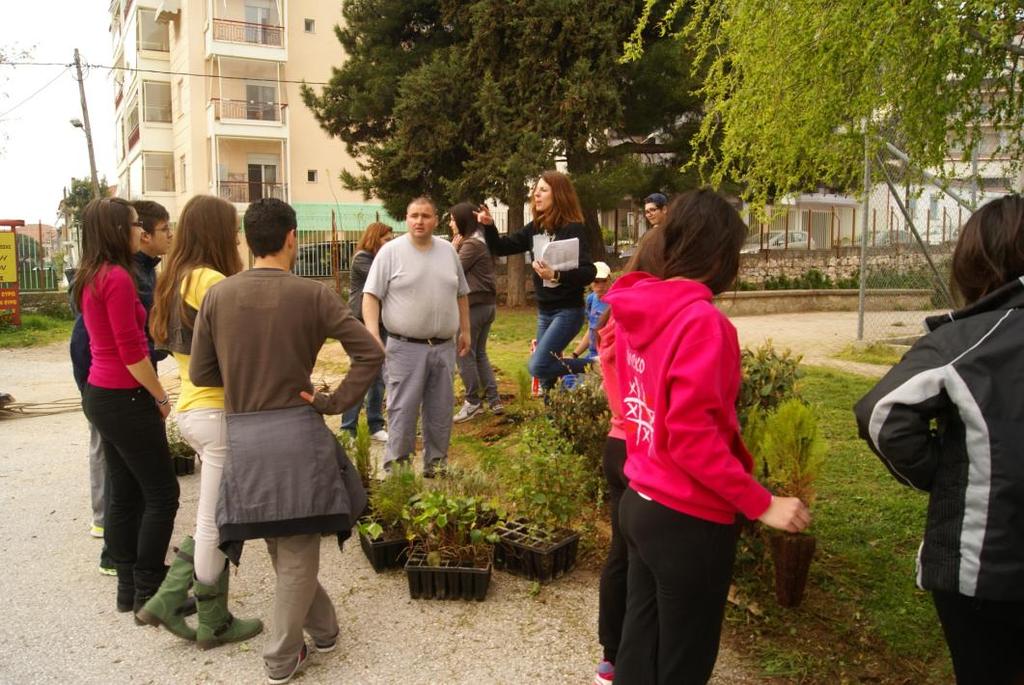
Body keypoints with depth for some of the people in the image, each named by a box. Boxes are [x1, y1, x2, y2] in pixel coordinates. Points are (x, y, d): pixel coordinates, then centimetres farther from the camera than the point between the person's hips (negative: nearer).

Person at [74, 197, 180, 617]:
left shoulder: (91, 278, 11)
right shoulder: (118, 278, -18)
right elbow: (131, 351, -21)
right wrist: (160, 396, -9)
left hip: (101, 394, 9)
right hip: (125, 399, -9)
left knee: (124, 495, 14)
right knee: (161, 494, 0)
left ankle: (128, 589, 23)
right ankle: (148, 593, 7)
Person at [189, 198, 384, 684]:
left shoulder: (217, 295, 0)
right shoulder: (312, 295, -7)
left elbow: (200, 373, 5)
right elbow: (370, 353, -10)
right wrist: (336, 402, -2)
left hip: (243, 434, 3)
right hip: (297, 430, -3)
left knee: (280, 545, 20)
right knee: (297, 549, 11)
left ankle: (323, 629, 34)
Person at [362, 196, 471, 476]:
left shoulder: (448, 251, 9)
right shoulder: (391, 251, -5)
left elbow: (461, 294, 19)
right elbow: (371, 295, -7)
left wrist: (465, 331, 17)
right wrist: (372, 334, -19)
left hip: (444, 347, 5)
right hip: (406, 347, -4)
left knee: (441, 411, 11)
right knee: (403, 410, -2)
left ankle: (436, 464, 24)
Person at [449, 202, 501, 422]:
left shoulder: (471, 244, -15)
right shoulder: (481, 240, 15)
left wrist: (453, 248, -5)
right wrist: (456, 247, 6)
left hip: (473, 305, -10)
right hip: (487, 303, 10)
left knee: (464, 354, -1)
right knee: (480, 353, 16)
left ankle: (473, 402, 6)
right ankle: (493, 399, 15)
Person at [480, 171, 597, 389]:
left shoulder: (573, 229, -14)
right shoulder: (534, 228, 6)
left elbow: (589, 272, -21)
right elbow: (501, 248, 13)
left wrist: (556, 275, -36)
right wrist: (489, 226, -5)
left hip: (567, 310, -7)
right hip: (544, 310, 7)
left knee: (537, 367, -18)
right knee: (546, 369, 10)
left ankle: (588, 367, 1)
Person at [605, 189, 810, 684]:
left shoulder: (635, 312, 4)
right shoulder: (702, 321, -20)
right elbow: (691, 435, -24)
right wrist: (761, 504, -18)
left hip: (639, 504, 8)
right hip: (687, 520, -7)